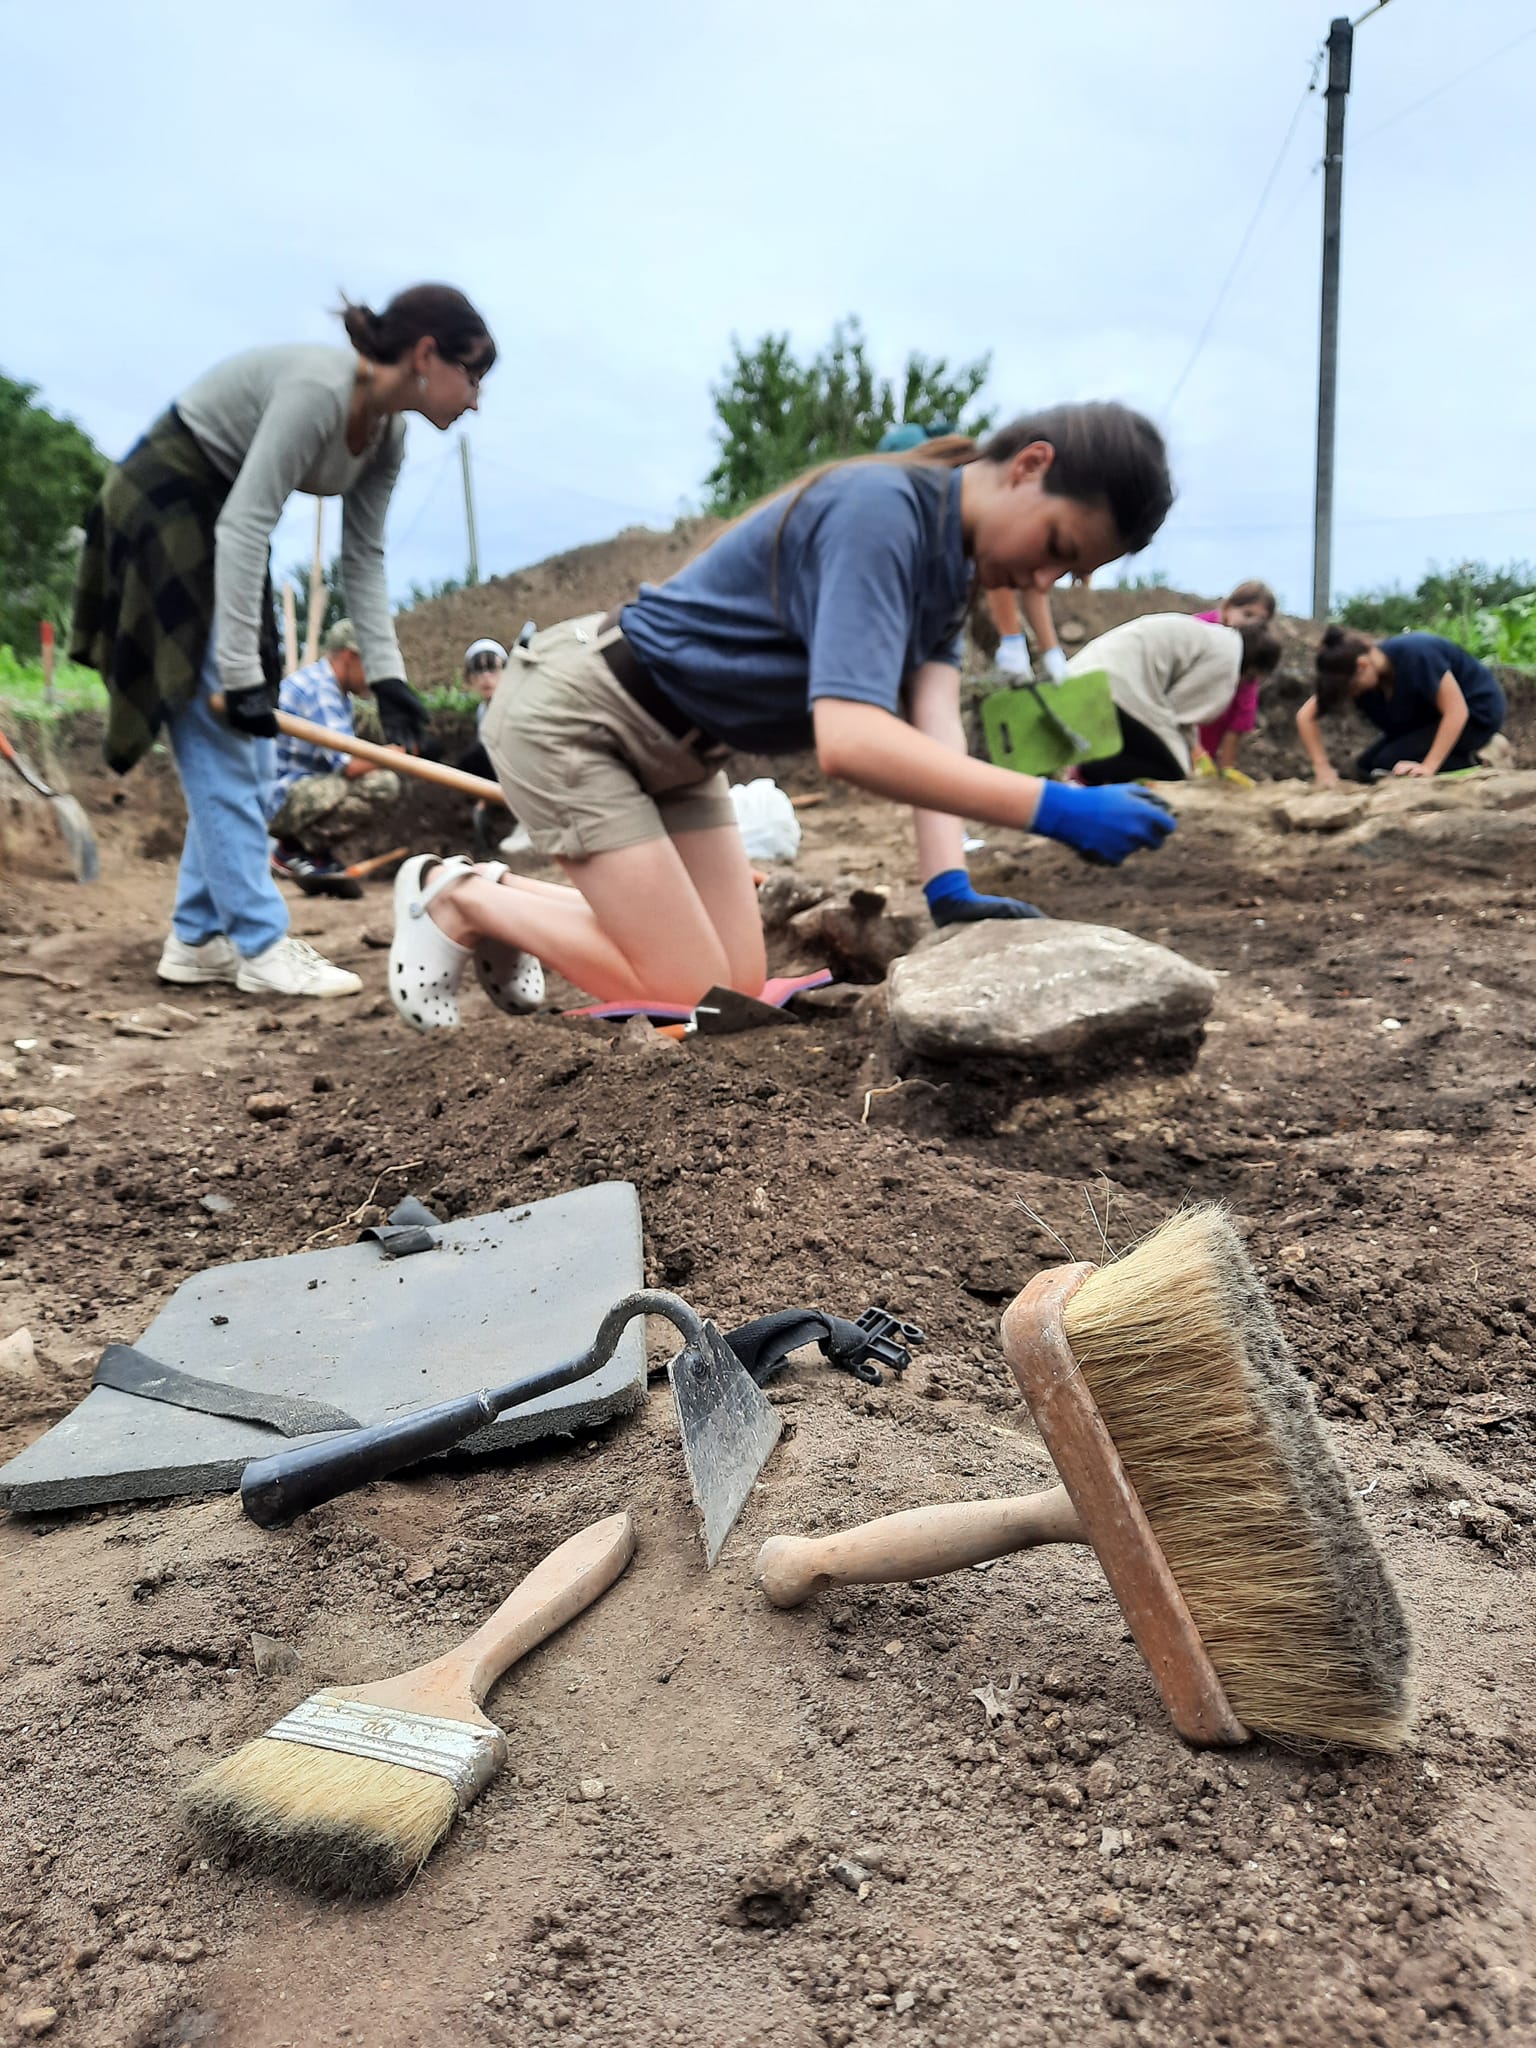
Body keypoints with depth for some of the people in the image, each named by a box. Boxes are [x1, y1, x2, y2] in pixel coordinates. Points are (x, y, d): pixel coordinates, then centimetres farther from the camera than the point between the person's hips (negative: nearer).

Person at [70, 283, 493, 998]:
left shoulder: (386, 435, -1)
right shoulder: (317, 388, -28)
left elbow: (363, 559, 2)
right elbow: (243, 525, -32)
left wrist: (385, 675, -8)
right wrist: (241, 673, -33)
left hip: (212, 533, 9)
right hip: (160, 516, -9)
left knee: (244, 752, 6)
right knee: (221, 745, -11)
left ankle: (198, 938, 11)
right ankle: (261, 946, -8)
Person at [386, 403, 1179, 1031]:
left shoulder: (949, 558, 2)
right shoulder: (881, 511, -27)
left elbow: (933, 717, -10)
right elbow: (848, 740, -39)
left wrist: (949, 885, -24)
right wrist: (1055, 809, -40)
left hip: (673, 749, 9)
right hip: (570, 714, -9)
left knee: (741, 985, 5)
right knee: (693, 995, -9)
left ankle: (507, 902, 21)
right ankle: (457, 896, 7)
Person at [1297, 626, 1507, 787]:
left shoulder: (1413, 655, -32)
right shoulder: (1354, 673, -14)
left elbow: (1457, 710, -30)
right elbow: (1305, 717, -11)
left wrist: (1428, 766, -35)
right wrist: (1323, 768, -21)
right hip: (1431, 719, 8)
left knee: (1390, 762, -24)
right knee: (1366, 767, -4)